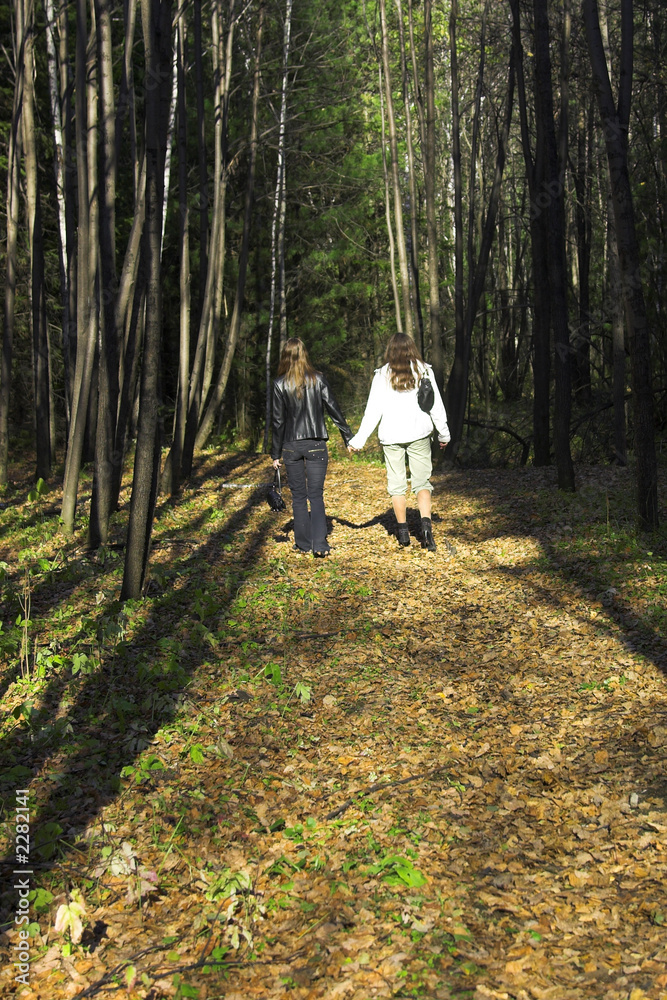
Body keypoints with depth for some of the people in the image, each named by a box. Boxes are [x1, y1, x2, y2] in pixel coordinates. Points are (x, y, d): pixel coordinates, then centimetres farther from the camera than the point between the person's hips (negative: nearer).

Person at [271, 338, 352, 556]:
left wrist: (275, 454, 2)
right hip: (316, 445, 0)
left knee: (298, 496, 11)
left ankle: (304, 543, 16)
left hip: (291, 446, 0)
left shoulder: (280, 384, -4)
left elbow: (278, 421, -4)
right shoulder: (318, 379, -2)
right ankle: (320, 544, -9)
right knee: (316, 495, 2)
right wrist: (348, 437, 8)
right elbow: (333, 410, 0)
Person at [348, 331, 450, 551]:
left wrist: (359, 439, 0)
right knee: (422, 482, 5)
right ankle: (426, 525, -15)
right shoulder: (424, 371, 1)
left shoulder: (383, 375, -1)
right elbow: (436, 405, 2)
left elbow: (373, 410, -4)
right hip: (419, 434, 0)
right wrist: (443, 433, 13)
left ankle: (403, 532, 15)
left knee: (396, 484, 10)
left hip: (391, 436, 0)